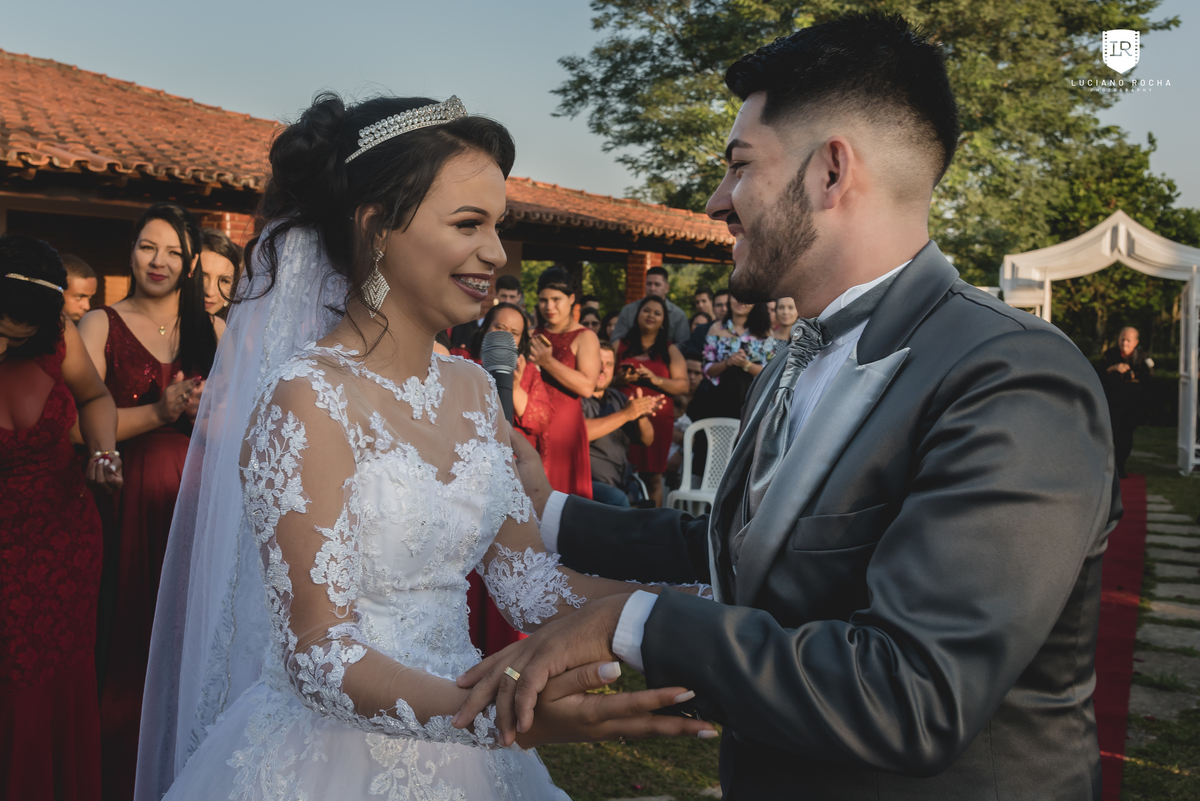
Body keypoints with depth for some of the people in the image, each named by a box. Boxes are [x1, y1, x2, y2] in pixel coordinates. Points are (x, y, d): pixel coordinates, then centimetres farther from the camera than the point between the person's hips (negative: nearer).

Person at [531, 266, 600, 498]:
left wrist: (547, 362, -15)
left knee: (560, 488, -2)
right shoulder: (535, 335, 14)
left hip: (563, 425, -5)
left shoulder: (584, 337, -2)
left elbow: (587, 387, -16)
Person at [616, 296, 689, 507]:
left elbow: (683, 385, 4)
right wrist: (621, 379, -5)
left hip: (658, 418, 0)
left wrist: (657, 380, -11)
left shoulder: (670, 351, 12)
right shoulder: (621, 346, 13)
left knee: (652, 475, -5)